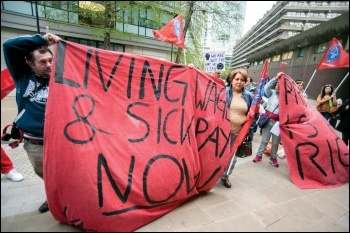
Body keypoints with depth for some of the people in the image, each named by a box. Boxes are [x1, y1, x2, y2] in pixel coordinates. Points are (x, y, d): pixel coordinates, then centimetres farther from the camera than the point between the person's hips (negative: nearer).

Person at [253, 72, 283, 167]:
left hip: (279, 121, 1)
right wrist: (276, 78, -21)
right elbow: (266, 87, -19)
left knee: (276, 142, 13)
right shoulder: (272, 93, 1)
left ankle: (273, 158, 30)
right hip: (269, 119, -1)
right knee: (264, 140, 10)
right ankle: (259, 155, 25)